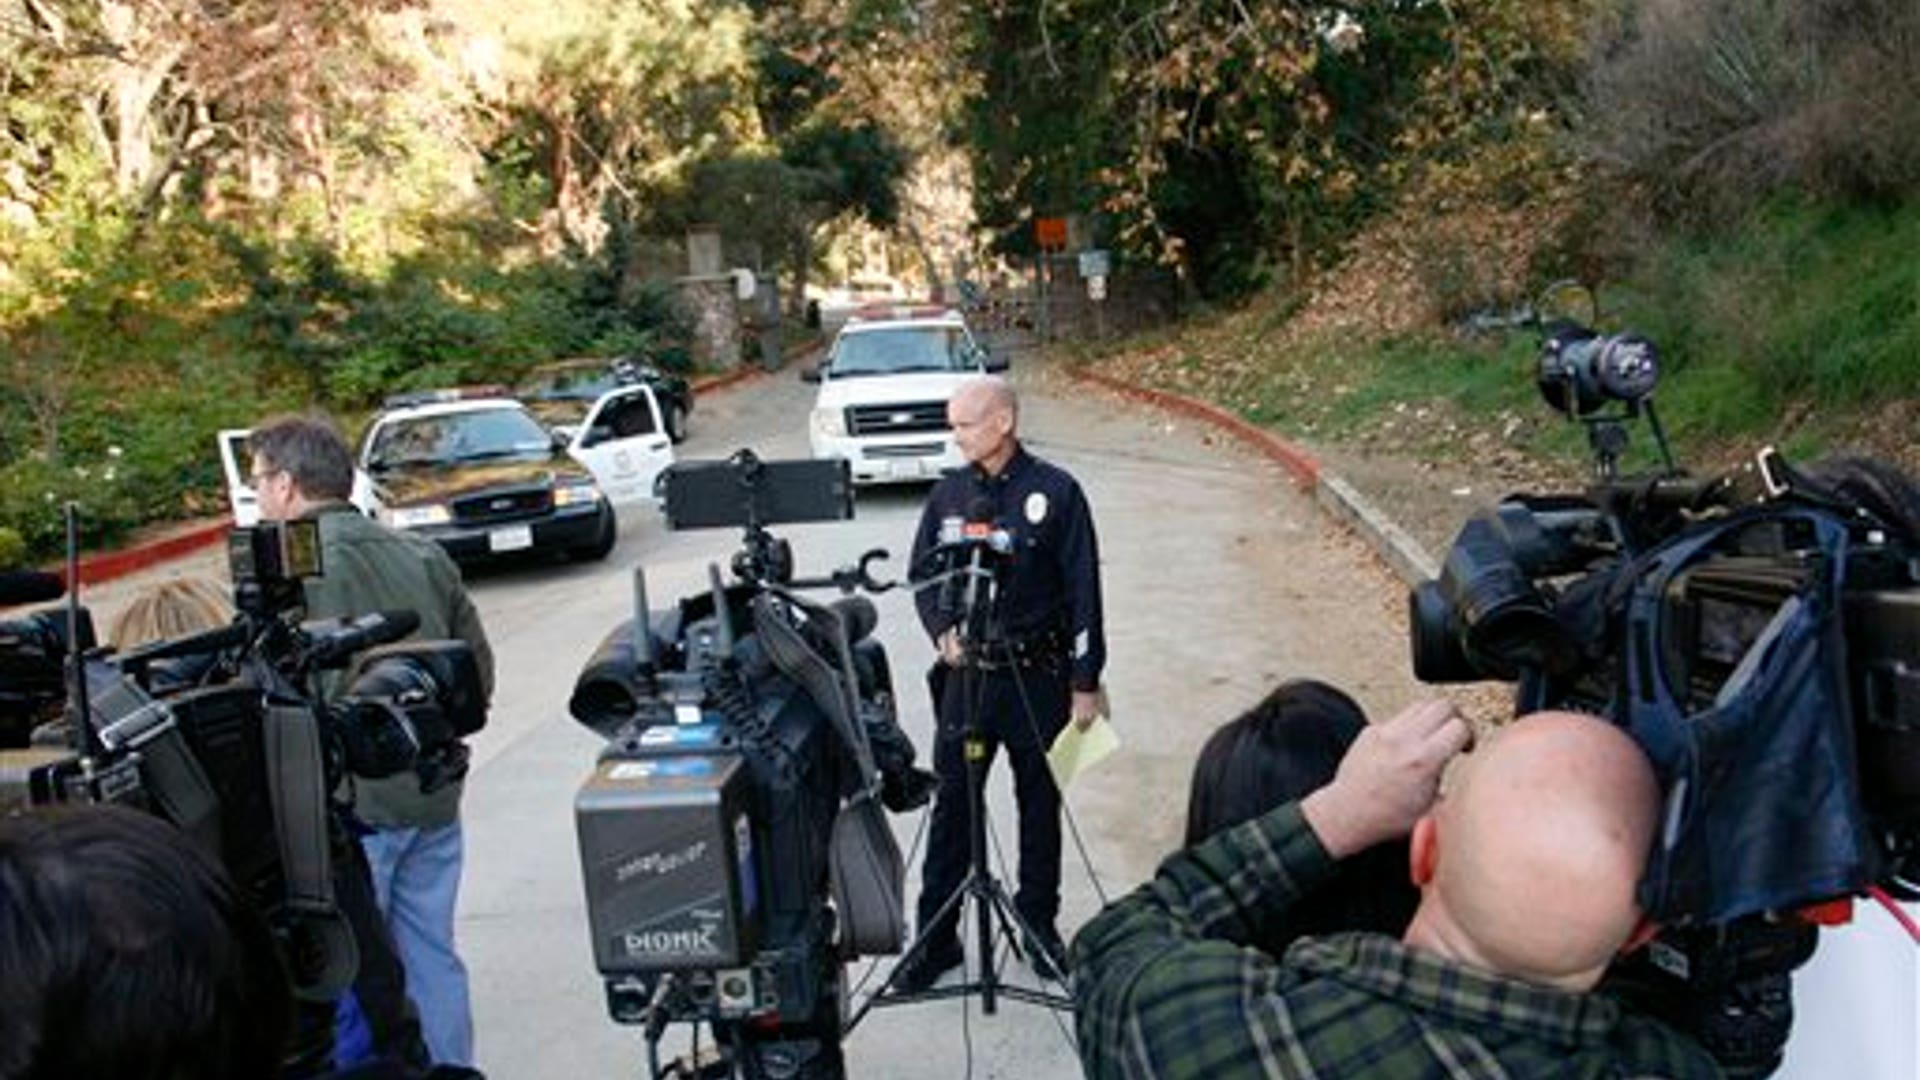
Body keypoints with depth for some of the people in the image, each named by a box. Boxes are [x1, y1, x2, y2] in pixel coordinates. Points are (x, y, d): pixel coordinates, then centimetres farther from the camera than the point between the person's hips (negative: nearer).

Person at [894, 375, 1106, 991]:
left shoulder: (1055, 493, -8)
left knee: (1039, 804, 12)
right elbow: (922, 575, 12)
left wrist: (1085, 683, -7)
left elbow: (1083, 591, -6)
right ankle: (935, 936, 19)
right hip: (966, 673, 3)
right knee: (951, 806, 6)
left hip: (1038, 676, -2)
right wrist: (942, 631, -7)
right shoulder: (948, 495, 3)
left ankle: (1040, 925, 30)